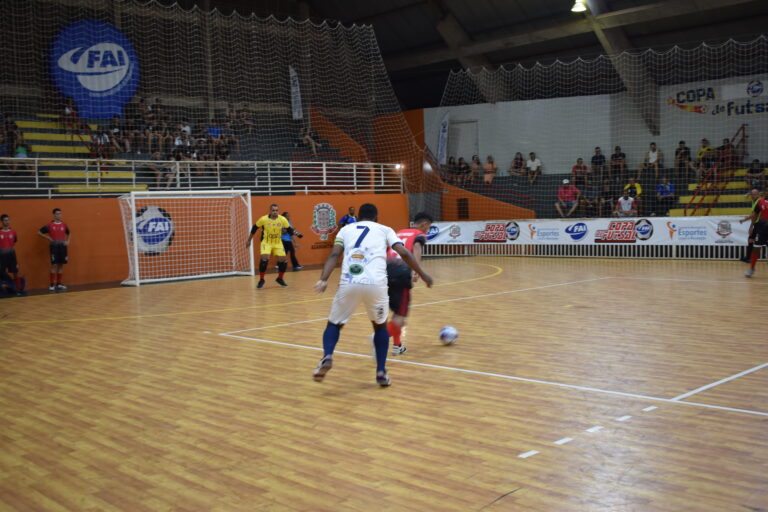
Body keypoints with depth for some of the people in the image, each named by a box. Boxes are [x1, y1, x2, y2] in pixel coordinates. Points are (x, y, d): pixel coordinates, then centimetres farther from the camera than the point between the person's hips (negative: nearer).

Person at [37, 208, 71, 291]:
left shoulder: (64, 225, 9)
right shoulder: (49, 225, -2)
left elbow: (69, 234, 24)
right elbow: (39, 233, 1)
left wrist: (68, 241, 8)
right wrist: (49, 238, -4)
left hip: (63, 246, 4)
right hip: (54, 246, -4)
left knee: (61, 265, 6)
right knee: (54, 265, -7)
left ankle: (59, 284, 14)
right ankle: (52, 285, -3)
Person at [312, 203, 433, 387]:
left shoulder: (346, 229, 24)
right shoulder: (385, 229, 22)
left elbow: (334, 255, 8)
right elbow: (404, 254, 9)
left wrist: (323, 280, -3)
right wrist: (422, 274, 18)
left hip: (349, 283, 0)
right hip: (376, 284, 0)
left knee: (334, 324, 21)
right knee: (380, 326, 25)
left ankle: (327, 357, -7)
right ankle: (381, 372, 16)